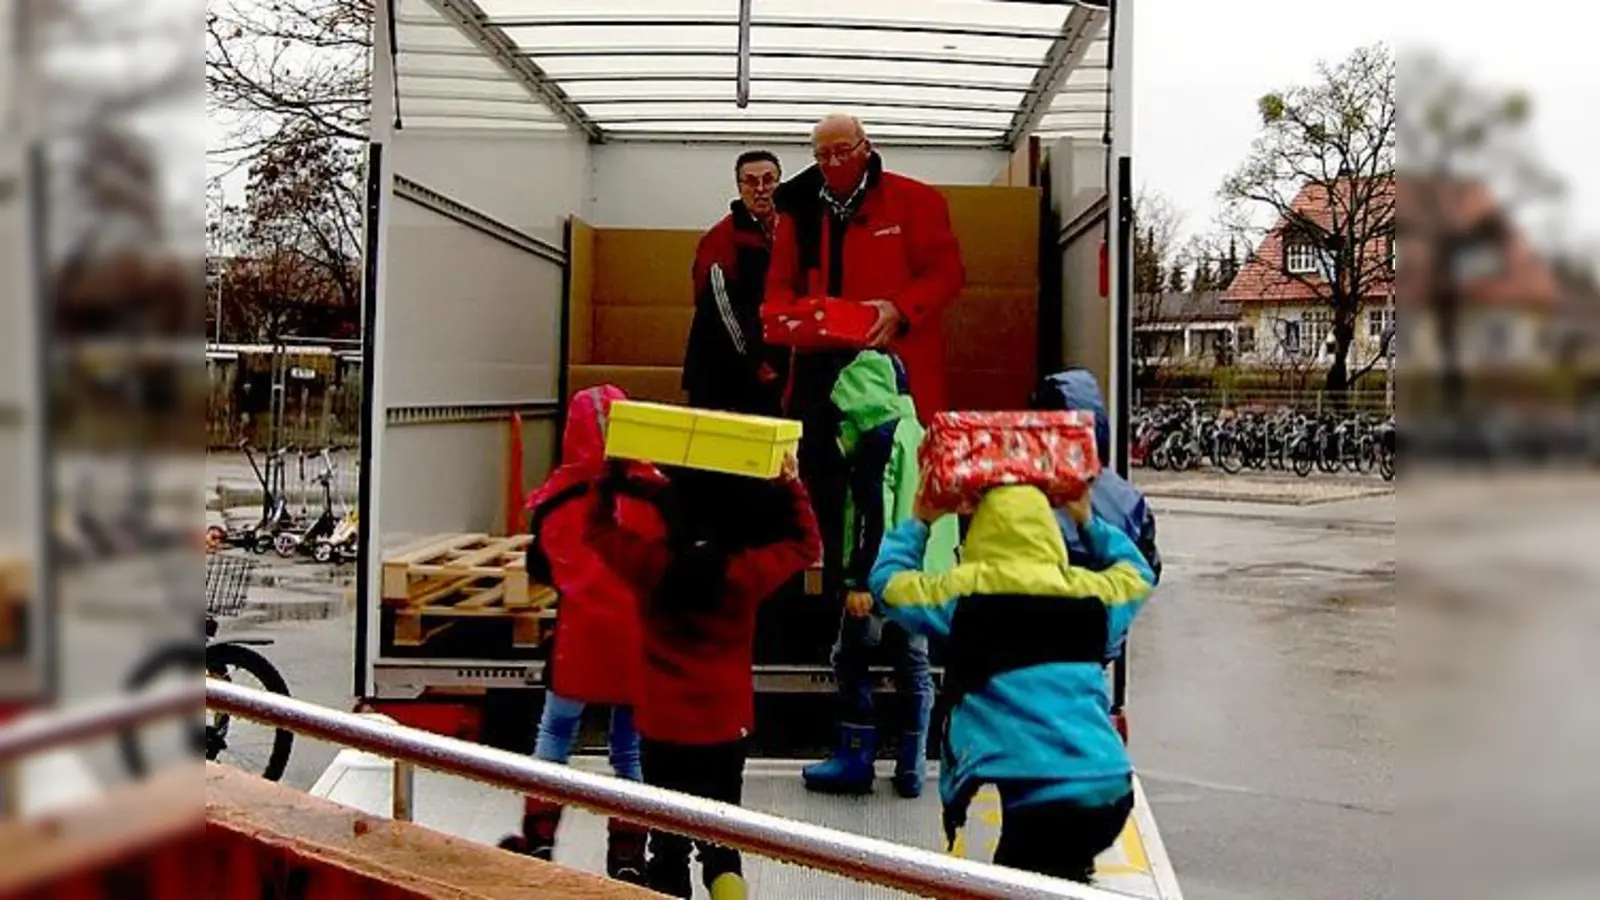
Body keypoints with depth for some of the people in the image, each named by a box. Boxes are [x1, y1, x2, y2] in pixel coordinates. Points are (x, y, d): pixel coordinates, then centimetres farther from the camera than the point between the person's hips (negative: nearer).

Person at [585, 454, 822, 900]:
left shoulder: (651, 563, -12)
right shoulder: (748, 570, -11)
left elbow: (598, 529, 6)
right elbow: (806, 546, 6)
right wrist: (792, 486, 5)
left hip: (663, 726, 0)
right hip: (726, 727, 1)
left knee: (668, 840, 12)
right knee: (720, 839, 14)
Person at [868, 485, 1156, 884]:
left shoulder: (965, 593, 0)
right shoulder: (1089, 591, 10)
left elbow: (887, 580, 17)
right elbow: (1137, 575, 33)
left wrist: (918, 522, 30)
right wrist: (1089, 522, 42)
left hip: (1037, 797, -5)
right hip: (1110, 788, 5)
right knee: (1061, 879, 27)